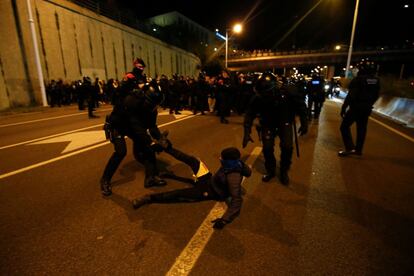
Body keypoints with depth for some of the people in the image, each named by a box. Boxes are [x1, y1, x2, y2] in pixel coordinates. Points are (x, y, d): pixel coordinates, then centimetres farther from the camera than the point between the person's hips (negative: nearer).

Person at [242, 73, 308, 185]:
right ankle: (270, 170, 22)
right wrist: (247, 132, -26)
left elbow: (300, 105, -11)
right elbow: (249, 113, -18)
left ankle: (284, 171, 15)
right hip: (268, 123, 1)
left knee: (287, 147, -13)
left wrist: (304, 123, -9)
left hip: (285, 122, 0)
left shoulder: (288, 90, -28)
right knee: (267, 148, -6)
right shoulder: (258, 98, -28)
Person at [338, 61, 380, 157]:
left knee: (345, 126, -1)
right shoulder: (376, 81, 9)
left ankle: (350, 148, -9)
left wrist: (343, 107, -15)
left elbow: (351, 95, -19)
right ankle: (358, 149, 22)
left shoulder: (358, 79, -14)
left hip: (356, 108, -7)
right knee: (361, 129, 13)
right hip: (367, 109, 7)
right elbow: (376, 96, 15)